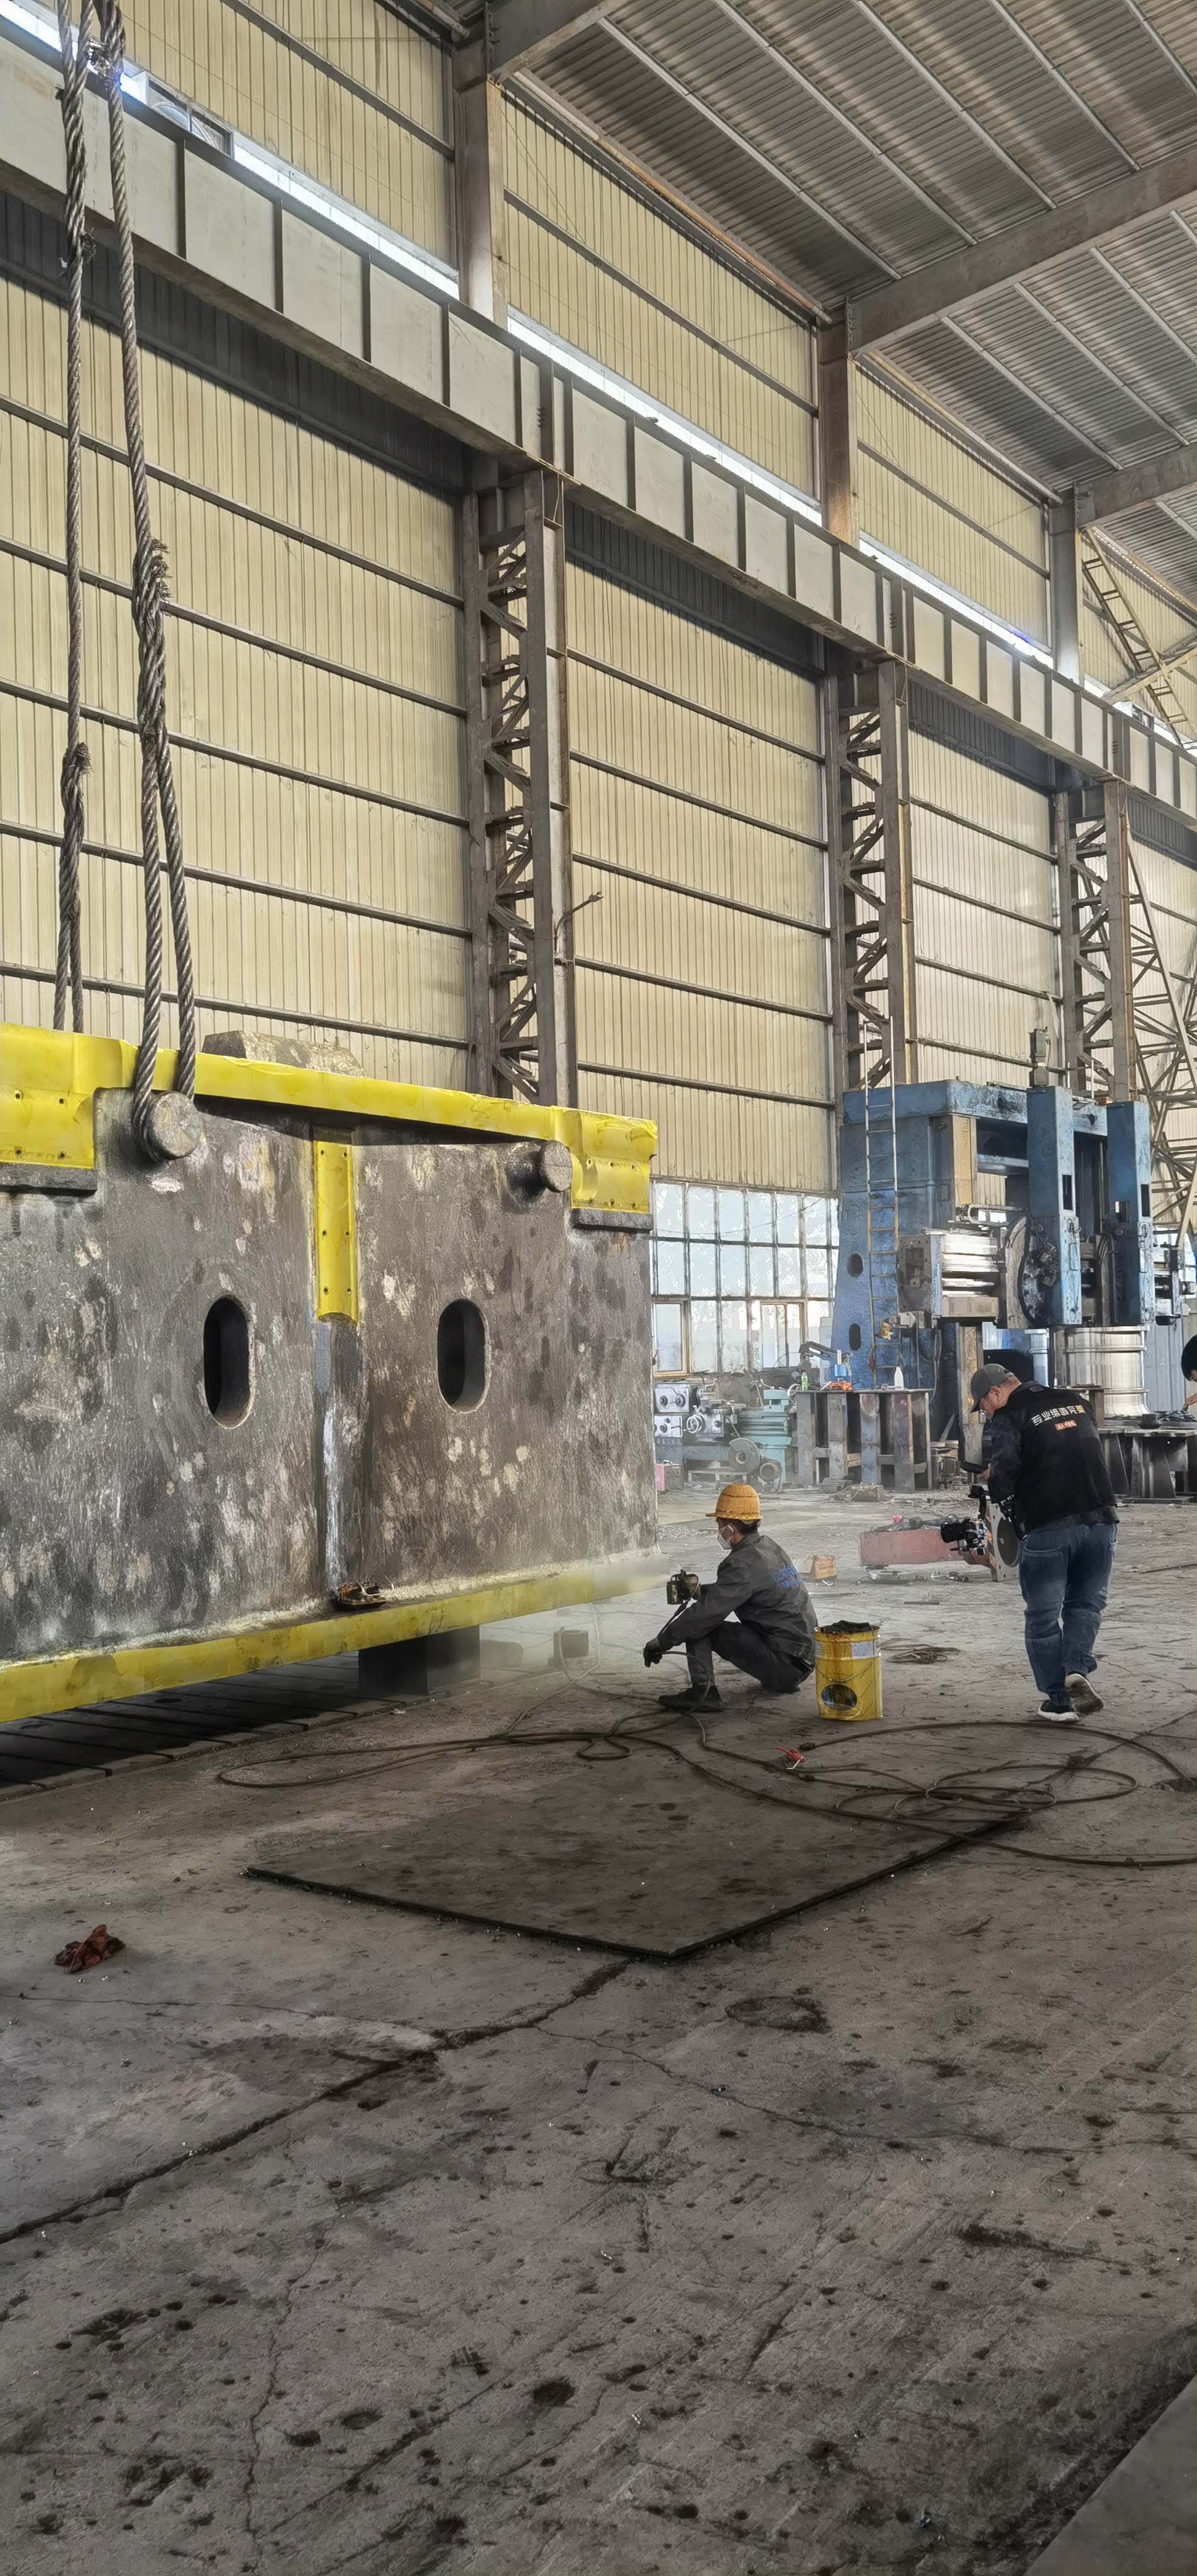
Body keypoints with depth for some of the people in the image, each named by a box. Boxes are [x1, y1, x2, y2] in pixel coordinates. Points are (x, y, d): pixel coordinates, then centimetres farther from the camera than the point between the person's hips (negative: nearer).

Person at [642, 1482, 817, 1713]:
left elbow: (706, 1612, -20)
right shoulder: (769, 1547, 10)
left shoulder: (743, 1565, -18)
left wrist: (661, 1642, -11)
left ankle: (702, 1692, -13)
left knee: (698, 1624, -8)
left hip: (783, 1663, -9)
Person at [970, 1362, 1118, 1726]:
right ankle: (1077, 1672, -4)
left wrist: (1010, 1506, 4)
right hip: (1100, 1520, 5)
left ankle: (1058, 1701, 11)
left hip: (1049, 1528, -5)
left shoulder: (1008, 1418, -4)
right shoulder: (1076, 1401, 16)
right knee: (1086, 1603, 18)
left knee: (1043, 1617, 9)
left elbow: (1003, 1472, -16)